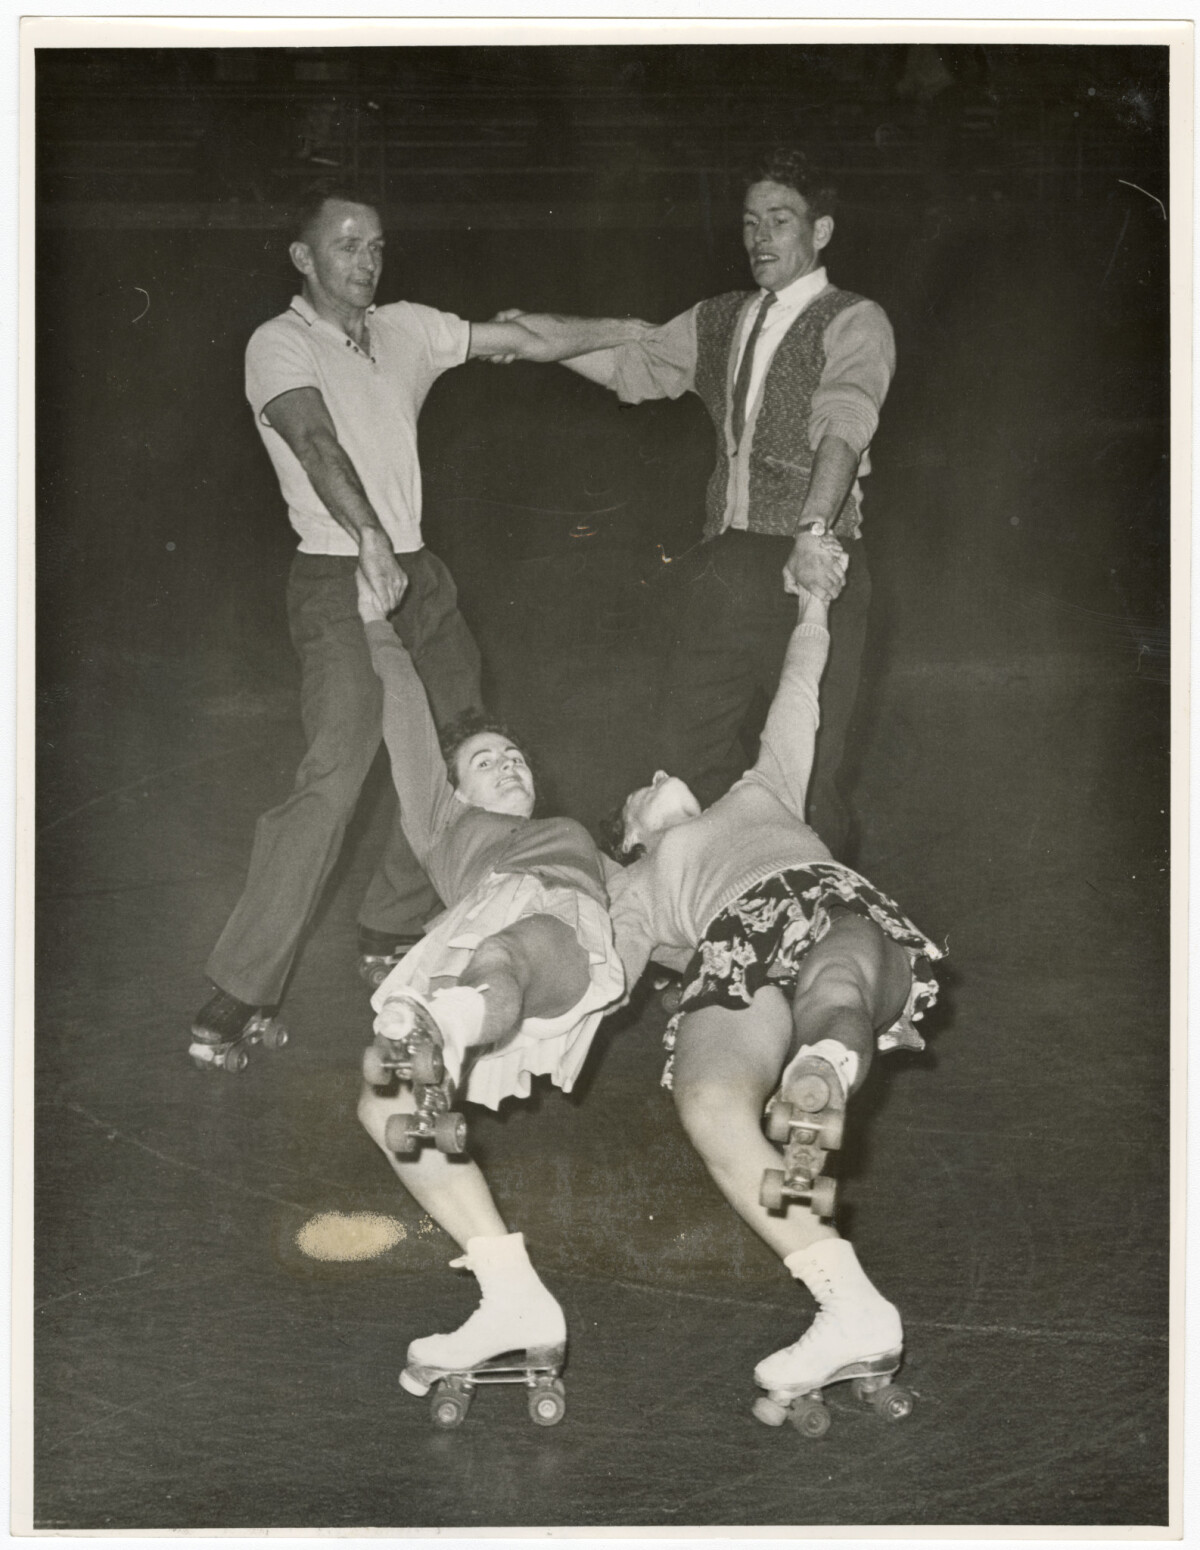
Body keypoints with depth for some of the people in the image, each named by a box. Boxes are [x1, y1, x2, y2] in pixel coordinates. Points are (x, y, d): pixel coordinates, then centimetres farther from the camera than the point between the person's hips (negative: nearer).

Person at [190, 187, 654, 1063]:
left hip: (417, 576, 8)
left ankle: (393, 929, 28)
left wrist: (637, 331, 7)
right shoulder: (280, 345, -8)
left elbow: (529, 342, 14)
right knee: (334, 782, -18)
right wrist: (369, 539, -41)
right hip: (339, 586, -8)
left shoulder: (404, 331, 12)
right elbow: (317, 441, -25)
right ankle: (240, 991, -15)